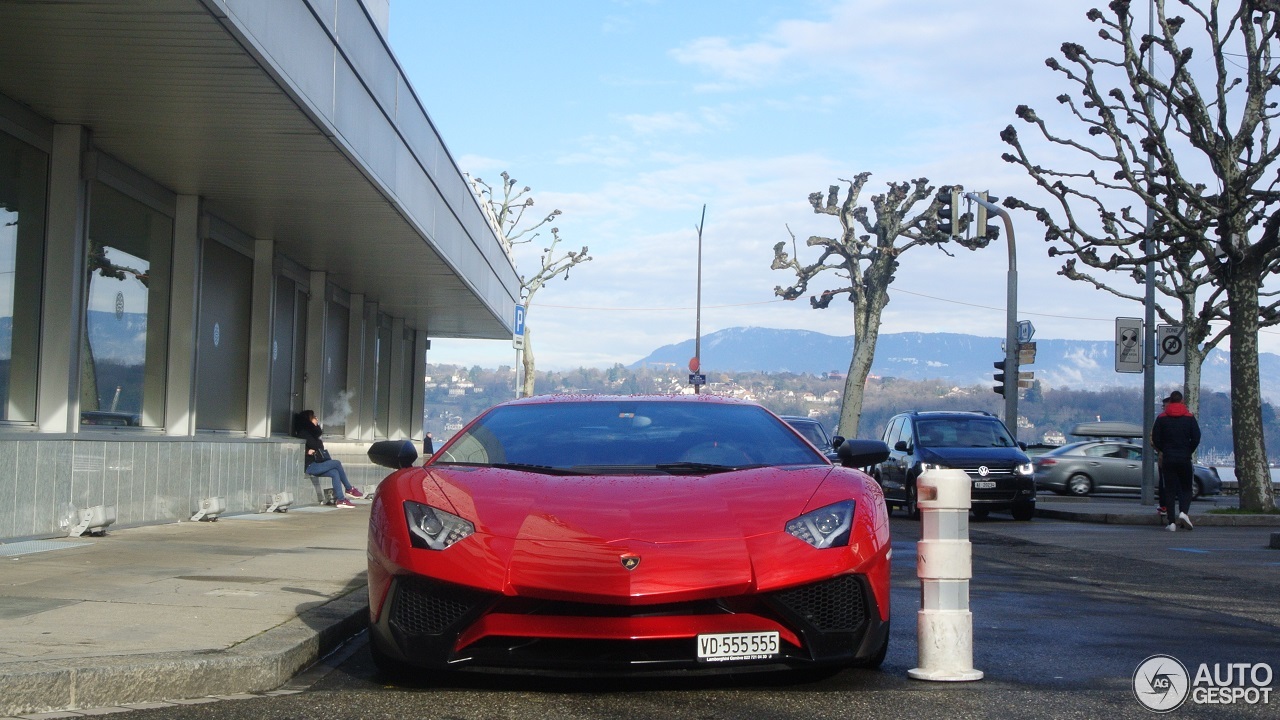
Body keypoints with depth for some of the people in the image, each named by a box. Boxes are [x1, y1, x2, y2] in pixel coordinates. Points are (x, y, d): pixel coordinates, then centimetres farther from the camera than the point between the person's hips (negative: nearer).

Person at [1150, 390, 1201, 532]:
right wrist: (1188, 452, 10)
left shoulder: (1162, 418, 1)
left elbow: (1155, 439, -2)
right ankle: (1183, 512, -16)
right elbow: (1196, 438, -2)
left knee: (1169, 490, 3)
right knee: (1186, 488, 10)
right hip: (1185, 459, 0)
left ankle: (1171, 522, -3)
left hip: (1167, 459, 0)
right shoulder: (1190, 417, 1)